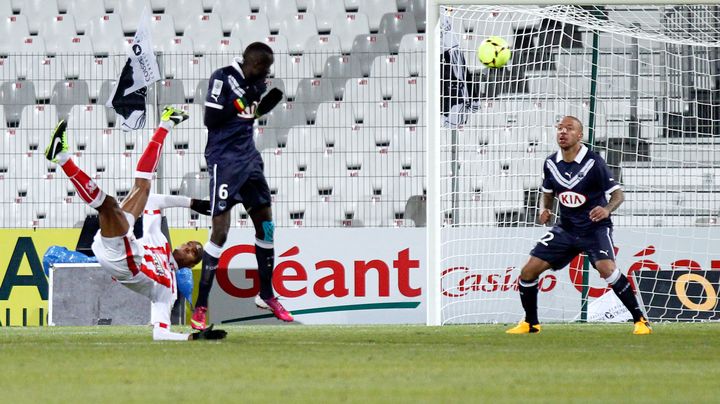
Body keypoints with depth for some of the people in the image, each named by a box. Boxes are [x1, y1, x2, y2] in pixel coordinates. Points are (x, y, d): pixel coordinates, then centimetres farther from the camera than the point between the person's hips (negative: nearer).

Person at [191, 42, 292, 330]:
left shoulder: (255, 82, 10)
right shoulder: (223, 78, -11)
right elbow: (211, 119, -17)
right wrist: (240, 102, -21)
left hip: (248, 157, 8)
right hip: (224, 159, -8)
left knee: (265, 225, 10)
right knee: (220, 230, -12)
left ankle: (266, 295, 25)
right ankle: (200, 307, -8)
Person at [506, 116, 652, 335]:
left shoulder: (593, 161, -15)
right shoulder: (551, 163, 1)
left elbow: (618, 193, -13)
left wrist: (607, 209, -34)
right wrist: (545, 209, -1)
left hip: (595, 227, -5)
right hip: (566, 228, 5)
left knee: (606, 268, -30)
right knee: (529, 271, -3)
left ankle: (640, 320, -19)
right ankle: (530, 323, 18)